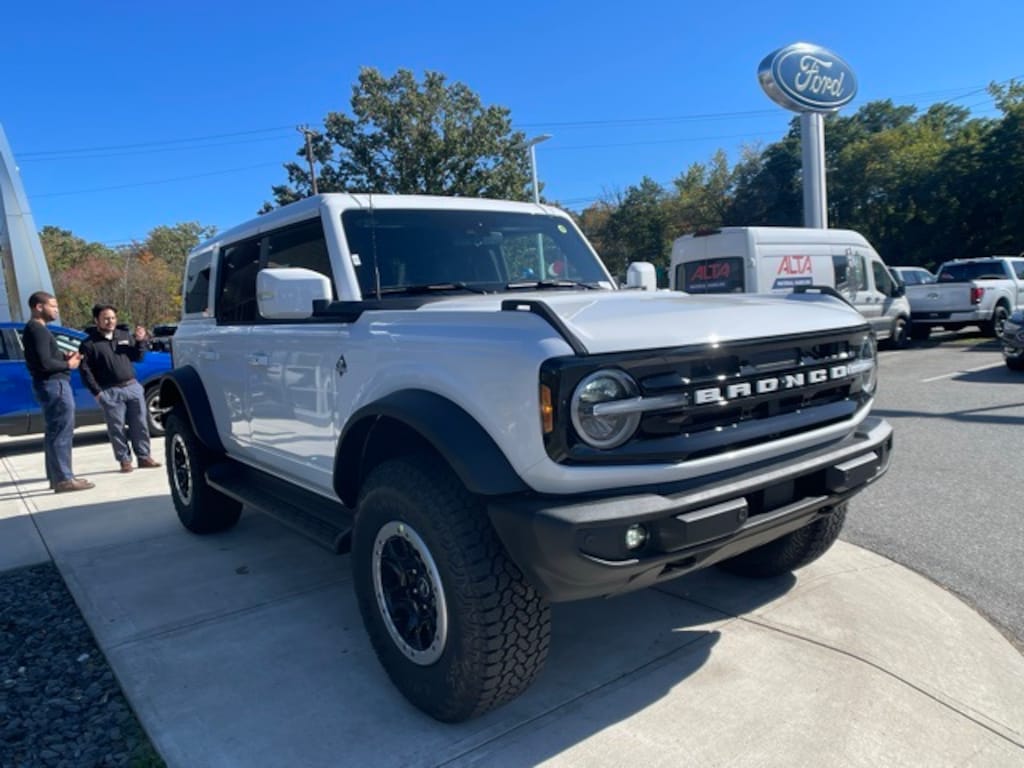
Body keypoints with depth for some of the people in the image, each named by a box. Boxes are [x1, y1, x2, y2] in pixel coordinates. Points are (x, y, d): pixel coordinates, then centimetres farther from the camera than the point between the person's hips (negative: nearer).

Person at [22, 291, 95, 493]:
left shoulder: (34, 329, 17)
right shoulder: (38, 330, -15)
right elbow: (44, 363, -23)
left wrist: (64, 356, 5)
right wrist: (68, 364, -9)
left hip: (51, 384, 11)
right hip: (54, 385, -11)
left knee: (54, 432, 15)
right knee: (61, 432, -9)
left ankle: (56, 476, 22)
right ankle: (63, 479, -8)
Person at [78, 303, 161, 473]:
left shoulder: (125, 336, 12)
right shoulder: (89, 344, -2)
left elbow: (137, 357, 16)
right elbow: (85, 370, -5)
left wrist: (140, 341, -2)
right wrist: (96, 392, -11)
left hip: (133, 387, 4)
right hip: (110, 392, -4)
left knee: (139, 424, 5)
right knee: (116, 428, 0)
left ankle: (144, 456, 13)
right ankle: (124, 460, 8)